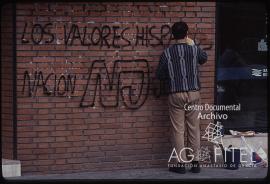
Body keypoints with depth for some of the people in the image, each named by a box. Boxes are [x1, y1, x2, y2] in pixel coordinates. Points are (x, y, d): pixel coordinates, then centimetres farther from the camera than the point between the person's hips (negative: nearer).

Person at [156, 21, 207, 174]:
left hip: (175, 95, -1)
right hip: (194, 94, 1)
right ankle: (196, 162, 10)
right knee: (194, 129, 8)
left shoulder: (167, 53, -3)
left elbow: (160, 75, 2)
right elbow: (204, 58, 21)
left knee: (178, 130, 4)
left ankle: (181, 163, 4)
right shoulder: (195, 50, -2)